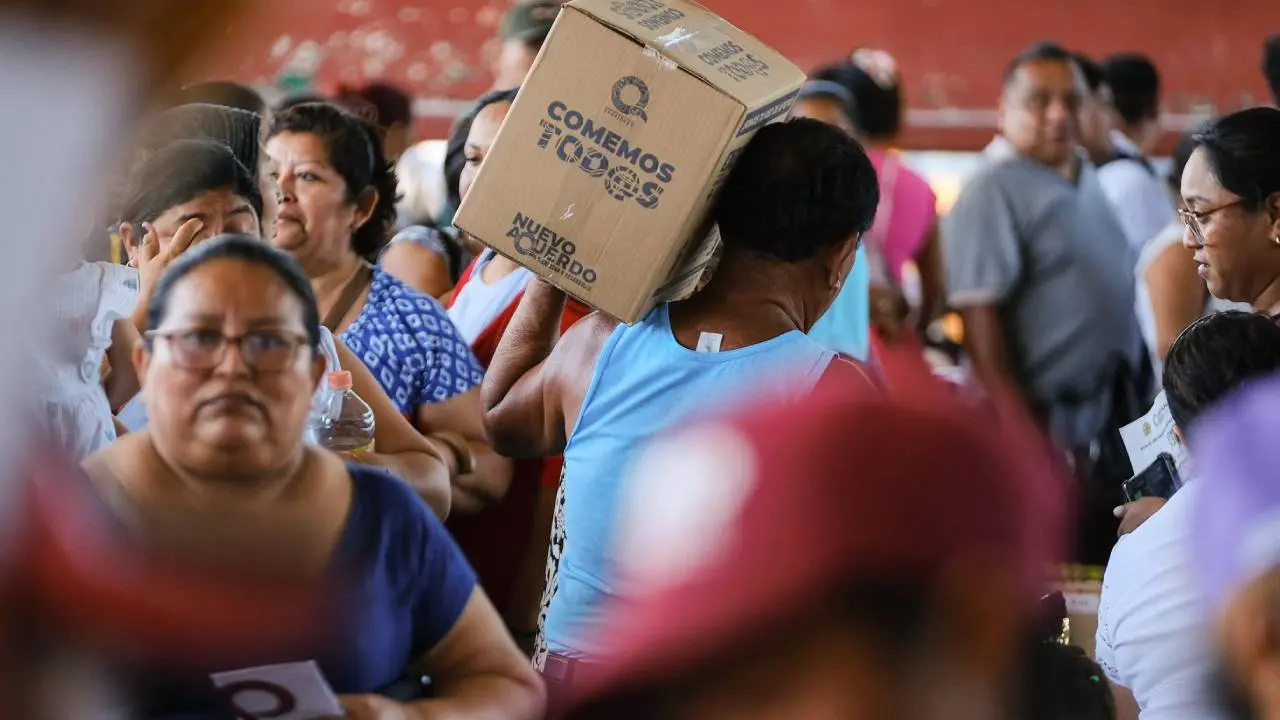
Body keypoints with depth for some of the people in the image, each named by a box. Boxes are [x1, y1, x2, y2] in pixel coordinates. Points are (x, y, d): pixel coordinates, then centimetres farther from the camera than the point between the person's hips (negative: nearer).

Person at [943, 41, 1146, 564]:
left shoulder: (1088, 182, 14)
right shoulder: (993, 193, -12)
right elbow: (979, 319, -18)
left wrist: (1141, 404, 15)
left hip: (1115, 423, 9)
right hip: (1049, 428, -9)